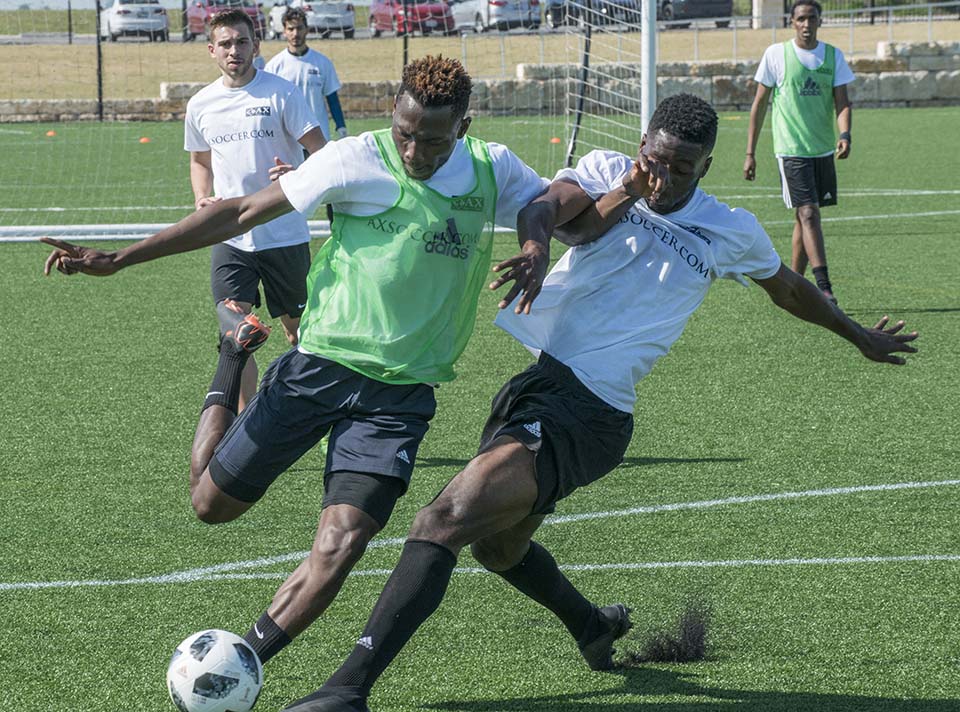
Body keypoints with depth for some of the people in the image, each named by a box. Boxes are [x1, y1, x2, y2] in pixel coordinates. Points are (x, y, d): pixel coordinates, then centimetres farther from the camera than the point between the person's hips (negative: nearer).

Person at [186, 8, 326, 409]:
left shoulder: (280, 93, -7)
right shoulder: (200, 105, 6)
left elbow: (320, 151, -7)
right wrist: (202, 199, 3)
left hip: (285, 236, -2)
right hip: (230, 238, 2)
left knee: (298, 329, 10)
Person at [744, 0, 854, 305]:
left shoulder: (833, 56, 7)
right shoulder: (776, 54, -2)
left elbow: (842, 102, 4)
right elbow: (759, 104, 4)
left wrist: (845, 134, -17)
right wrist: (750, 153, 3)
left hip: (823, 150, 4)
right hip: (791, 150, -4)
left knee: (805, 216, 10)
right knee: (808, 213, -15)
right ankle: (824, 287, -21)